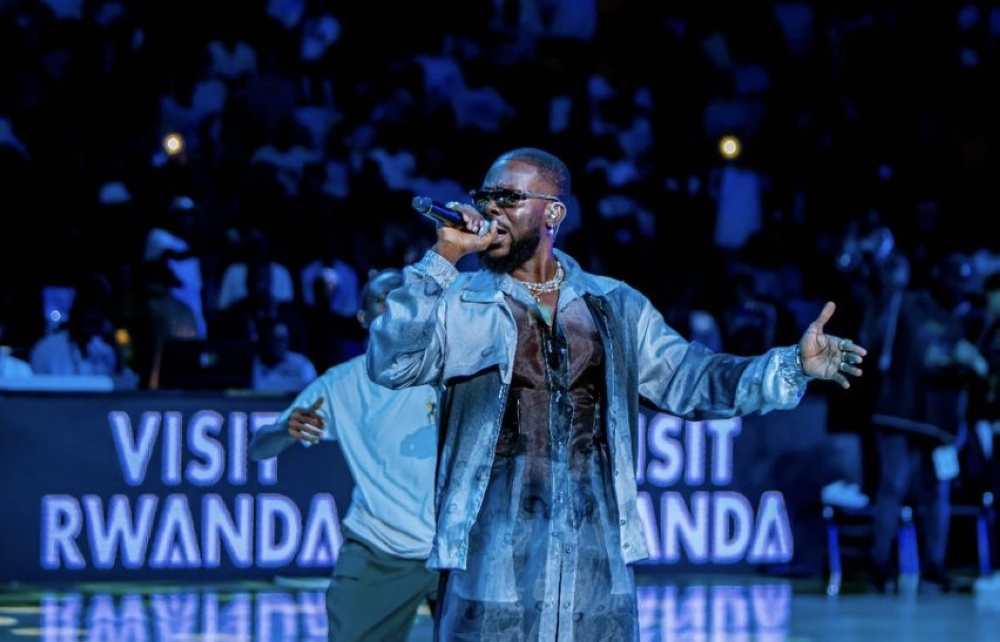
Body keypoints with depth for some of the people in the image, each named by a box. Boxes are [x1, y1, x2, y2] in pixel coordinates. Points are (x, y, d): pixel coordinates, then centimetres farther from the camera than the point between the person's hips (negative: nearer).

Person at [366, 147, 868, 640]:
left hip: (598, 564, 3)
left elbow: (689, 379, 10)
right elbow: (392, 363, -13)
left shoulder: (615, 307, 12)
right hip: (492, 561, -3)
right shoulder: (460, 301, 3)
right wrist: (443, 258, -16)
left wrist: (793, 365, -3)